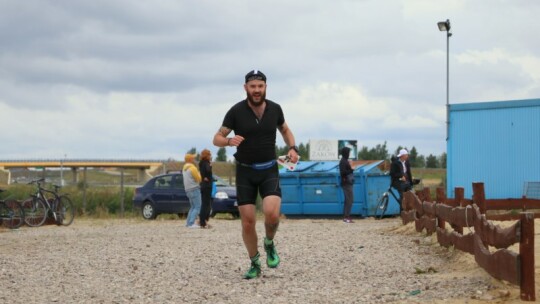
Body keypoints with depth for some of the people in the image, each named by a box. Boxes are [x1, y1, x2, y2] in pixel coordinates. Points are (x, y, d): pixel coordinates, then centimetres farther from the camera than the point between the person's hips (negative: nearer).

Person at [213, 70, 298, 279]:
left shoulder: (274, 109, -3)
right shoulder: (236, 111, -10)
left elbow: (285, 130, 18)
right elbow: (217, 138, -5)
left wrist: (292, 148, -1)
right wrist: (229, 141, -28)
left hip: (269, 170, 1)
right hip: (245, 171, -1)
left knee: (272, 214, -23)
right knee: (248, 222, -3)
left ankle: (269, 244, 8)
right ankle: (255, 264, 17)